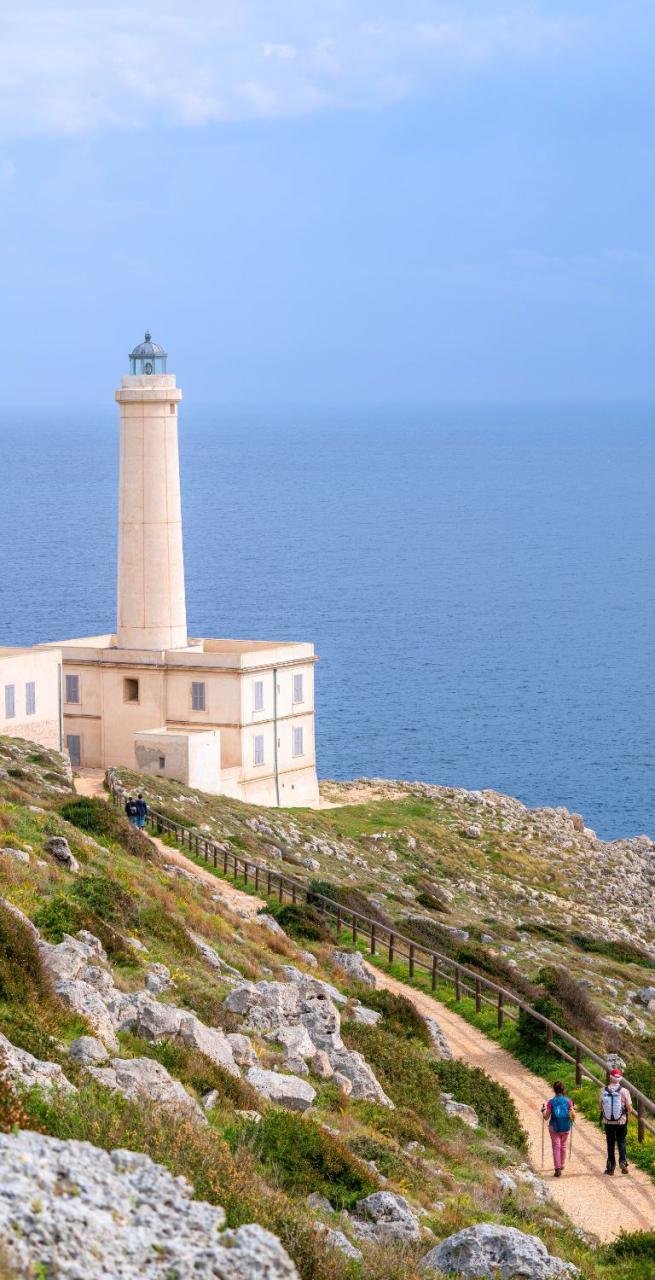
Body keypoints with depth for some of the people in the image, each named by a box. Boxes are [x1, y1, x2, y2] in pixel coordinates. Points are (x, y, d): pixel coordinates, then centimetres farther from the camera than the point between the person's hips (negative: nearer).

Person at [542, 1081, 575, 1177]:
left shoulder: (551, 1102, -11)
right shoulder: (568, 1101, -6)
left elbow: (546, 1117, -8)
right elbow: (573, 1116, -4)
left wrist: (543, 1111, 12)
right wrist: (573, 1110, 16)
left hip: (554, 1128, -3)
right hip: (565, 1128, 3)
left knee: (556, 1147, 2)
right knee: (563, 1146, 21)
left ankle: (558, 1169, -8)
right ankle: (562, 1165, 37)